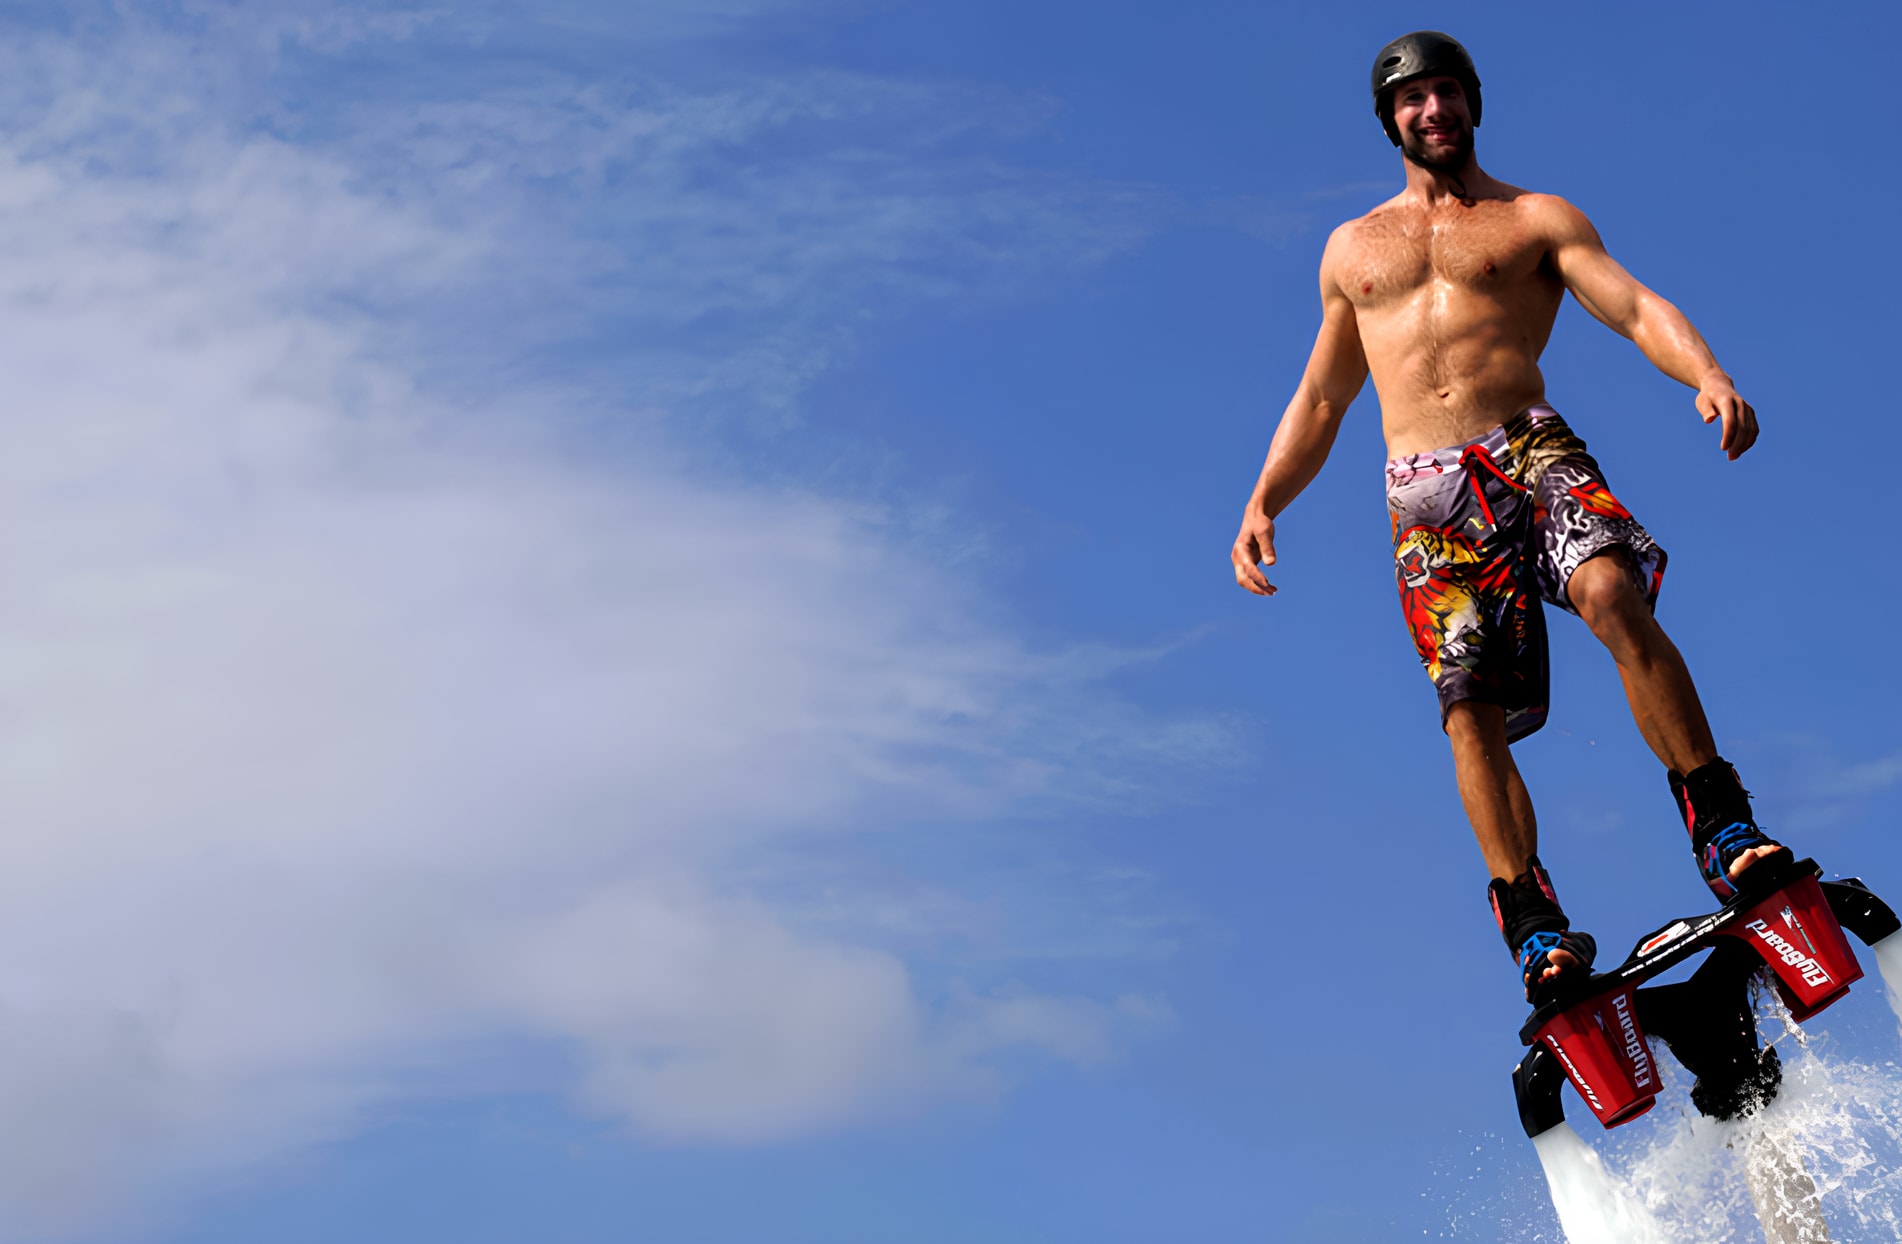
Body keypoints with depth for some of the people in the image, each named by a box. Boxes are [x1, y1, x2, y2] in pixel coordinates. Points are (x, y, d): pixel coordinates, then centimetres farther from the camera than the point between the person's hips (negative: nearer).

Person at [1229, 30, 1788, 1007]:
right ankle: (1532, 921, -14)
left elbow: (1638, 309, 1)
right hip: (1425, 496, 2)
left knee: (1615, 597, -31)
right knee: (1469, 709, -13)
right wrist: (1263, 503, 12)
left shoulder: (1538, 219, 16)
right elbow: (1320, 399, 28)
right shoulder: (1351, 248, 25)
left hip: (1531, 451, -2)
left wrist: (1708, 376, -21)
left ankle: (1722, 827, -27)